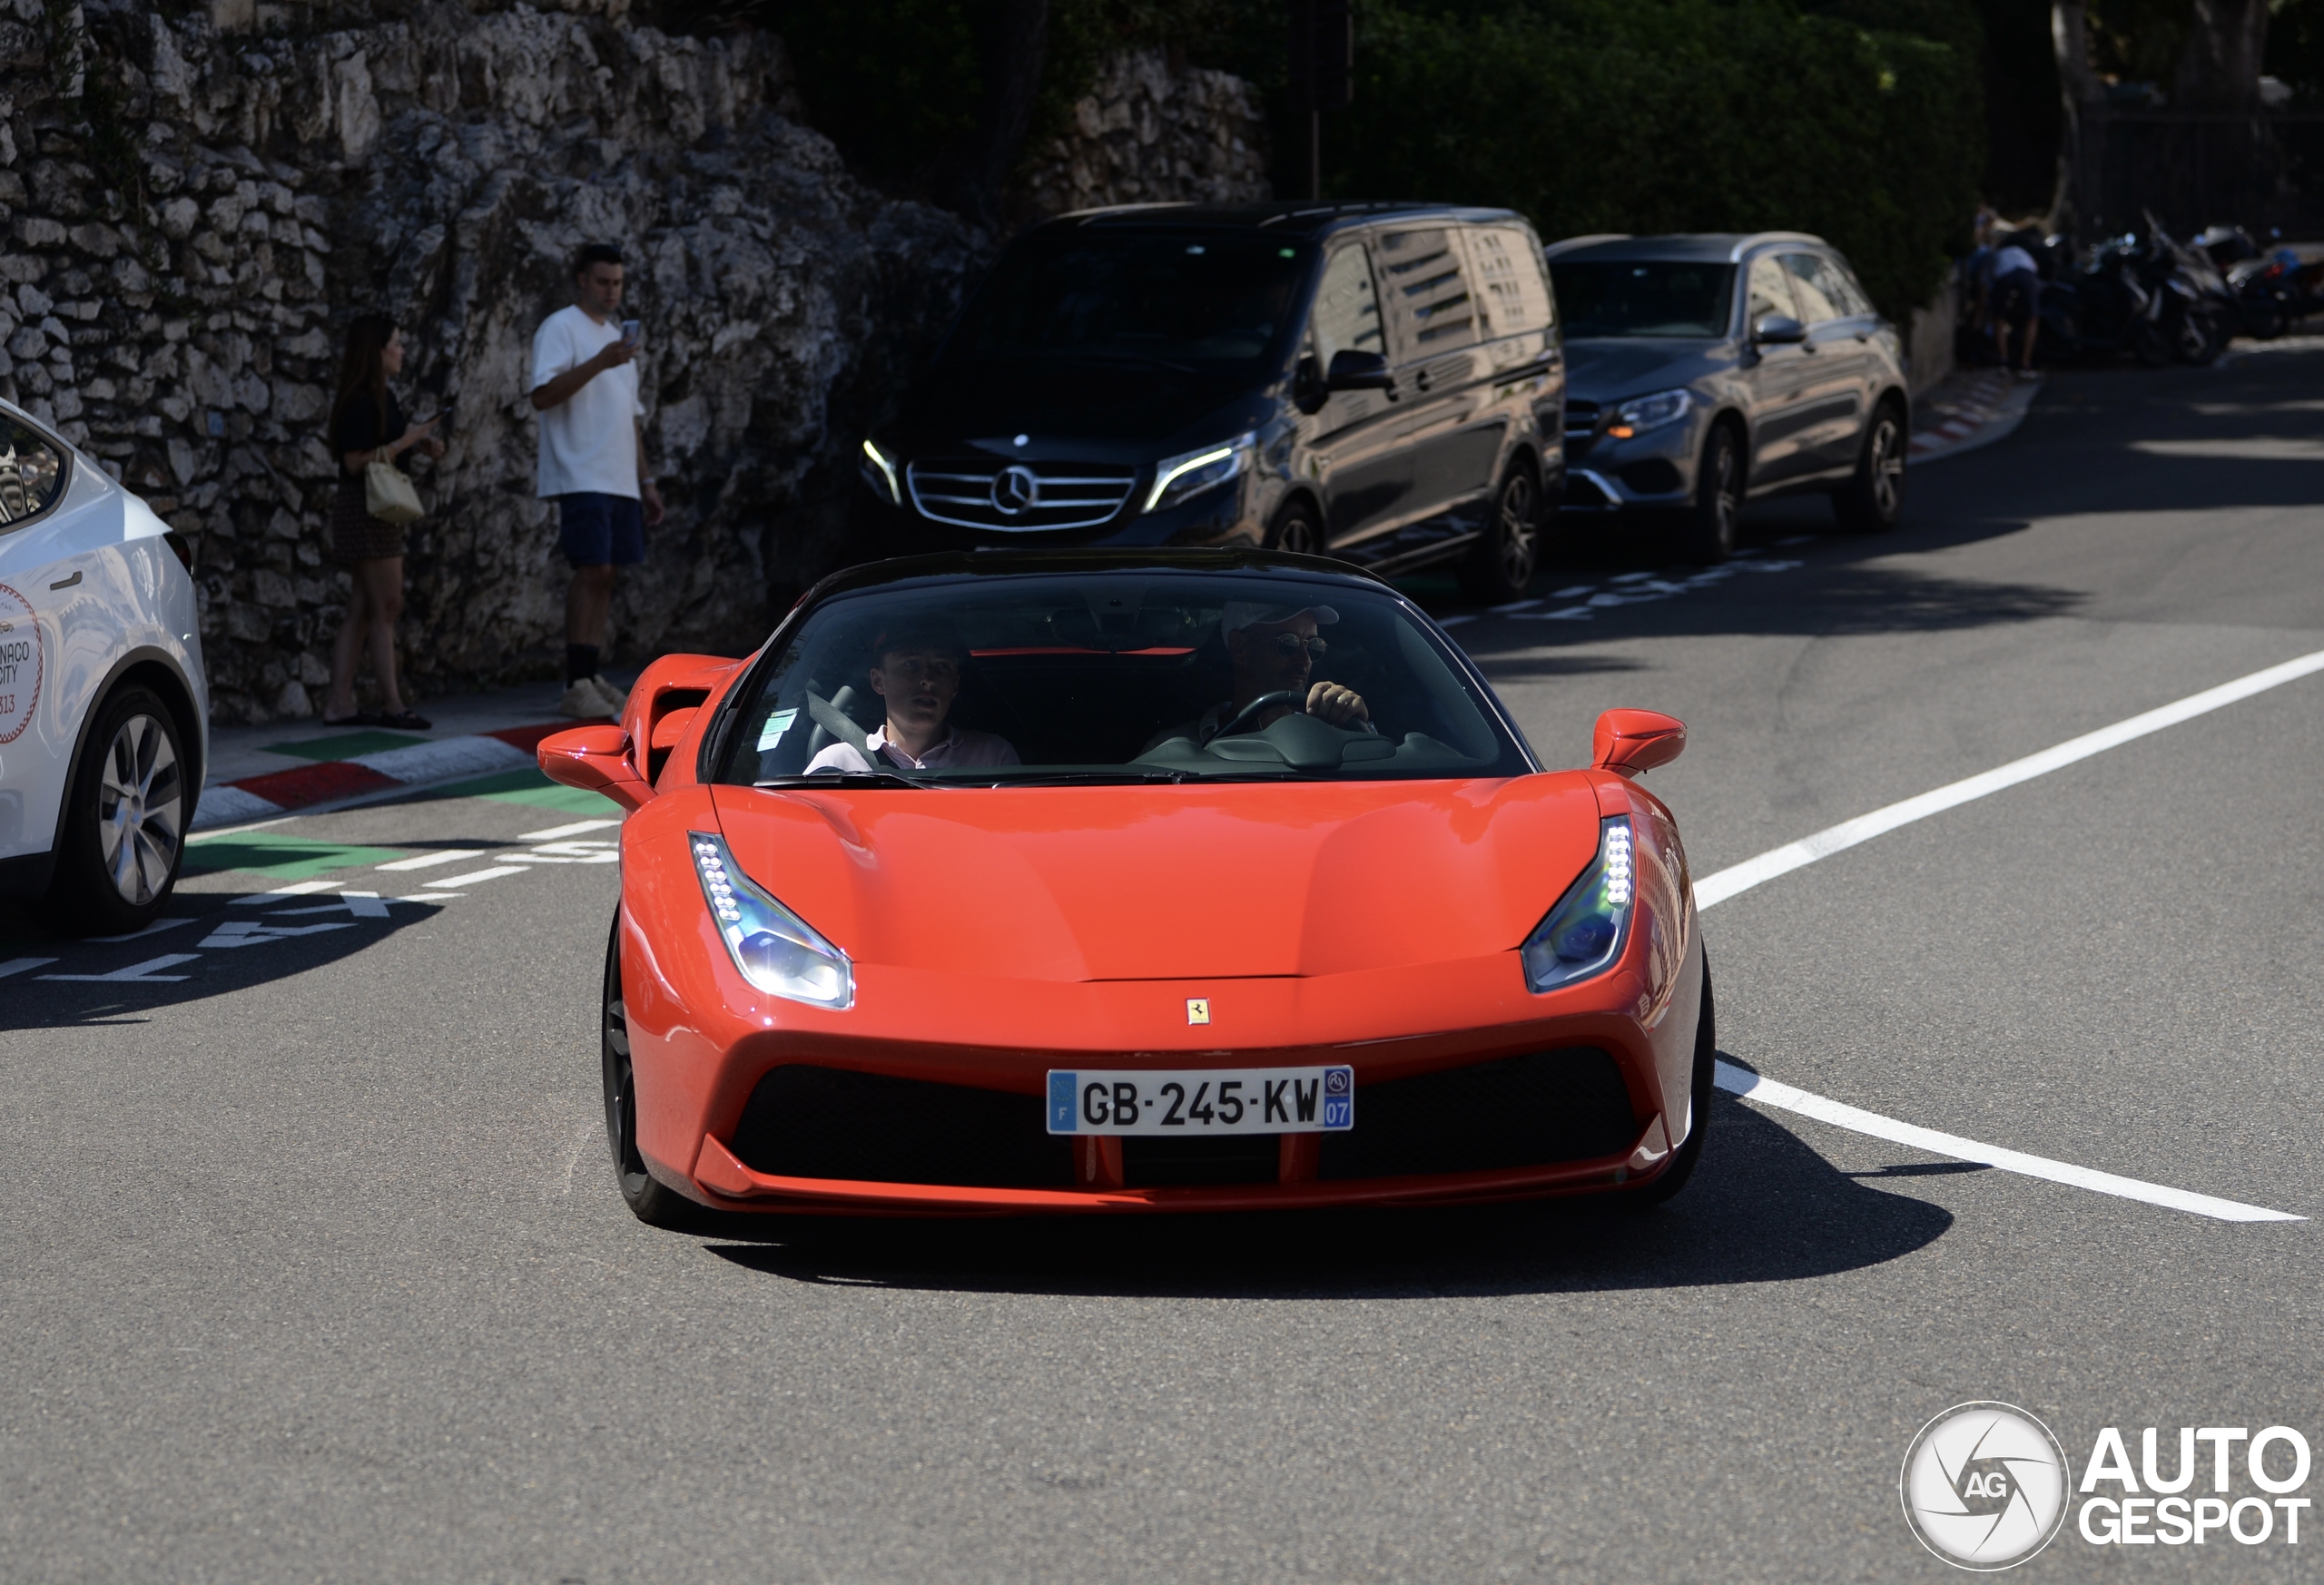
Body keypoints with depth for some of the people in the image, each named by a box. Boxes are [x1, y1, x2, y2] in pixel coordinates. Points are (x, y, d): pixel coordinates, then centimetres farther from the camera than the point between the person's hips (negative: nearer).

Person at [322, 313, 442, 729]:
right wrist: (407, 441, -19)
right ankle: (391, 705, -5)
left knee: (362, 610, 8)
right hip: (364, 506, -10)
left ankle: (339, 704, 8)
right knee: (386, 606, -7)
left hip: (380, 510, 10)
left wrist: (422, 443, 6)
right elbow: (356, 461, -21)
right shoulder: (359, 402, -16)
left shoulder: (382, 397, 14)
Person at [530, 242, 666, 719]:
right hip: (581, 477, -8)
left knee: (604, 574, 5)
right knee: (592, 571, -15)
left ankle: (590, 678, 7)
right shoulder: (561, 328, -2)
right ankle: (577, 687, -16)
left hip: (620, 481, 8)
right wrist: (599, 363, -25)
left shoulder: (616, 335, 23)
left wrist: (646, 481, 22)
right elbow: (542, 395, -17)